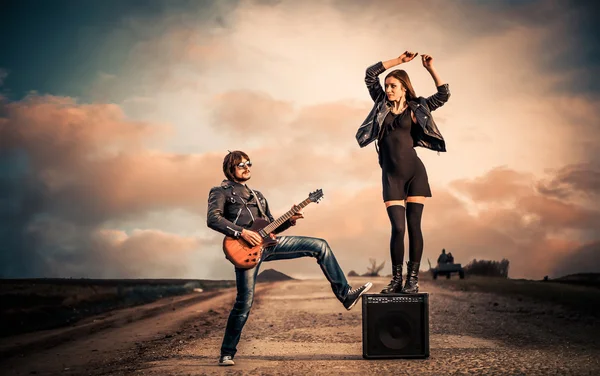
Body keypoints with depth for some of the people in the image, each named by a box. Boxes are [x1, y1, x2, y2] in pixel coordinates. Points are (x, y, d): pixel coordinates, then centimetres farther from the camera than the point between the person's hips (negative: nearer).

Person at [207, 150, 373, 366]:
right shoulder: (221, 192, 5)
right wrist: (242, 232, -20)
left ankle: (345, 295, -1)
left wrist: (289, 221, 5)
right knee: (245, 301, -10)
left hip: (267, 243, 7)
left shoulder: (257, 195, 27)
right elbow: (213, 219, -13)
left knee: (319, 246, -1)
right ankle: (227, 353, 5)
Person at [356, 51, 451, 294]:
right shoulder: (382, 103, 12)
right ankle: (396, 279, 4)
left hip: (414, 172, -1)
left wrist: (430, 69, -4)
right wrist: (398, 61, 3)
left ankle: (413, 279, 1)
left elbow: (444, 94, 2)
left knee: (414, 226, -3)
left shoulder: (416, 107, 6)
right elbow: (370, 74, 6)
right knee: (398, 228, -4)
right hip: (391, 176, 1)